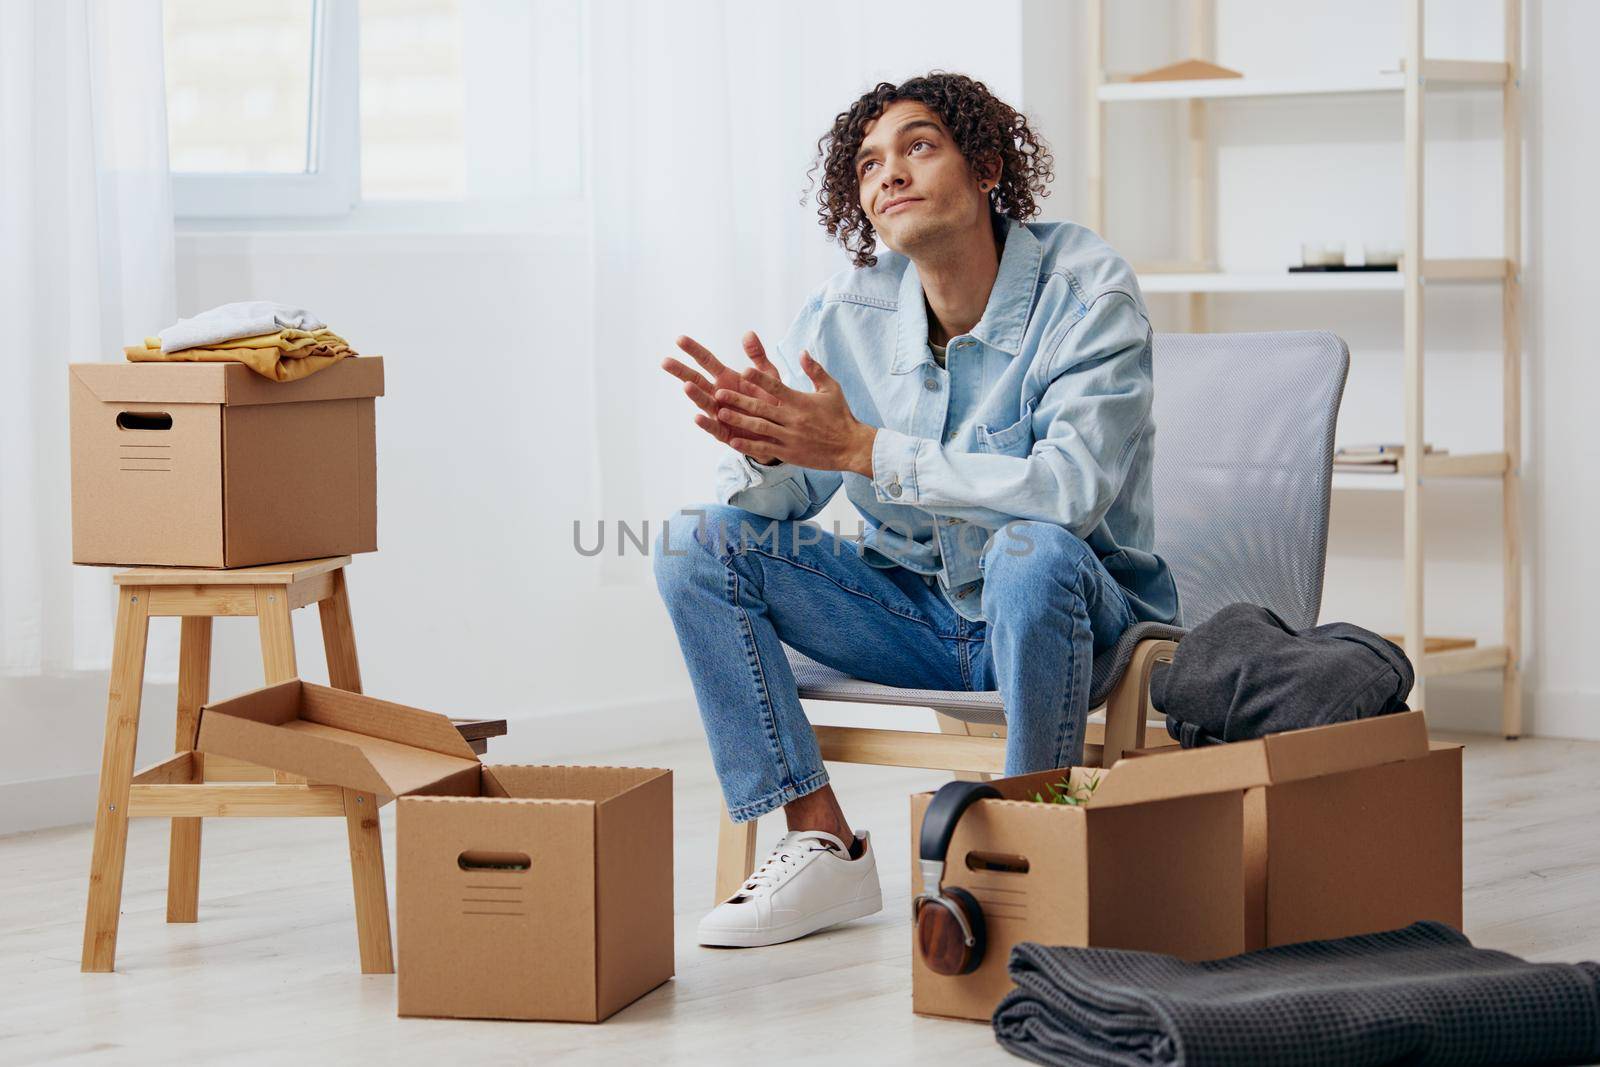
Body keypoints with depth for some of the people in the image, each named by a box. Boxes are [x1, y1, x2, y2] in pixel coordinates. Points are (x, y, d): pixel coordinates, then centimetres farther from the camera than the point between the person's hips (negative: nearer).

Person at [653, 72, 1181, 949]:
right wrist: (762, 444, -31)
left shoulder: (1085, 292, -17)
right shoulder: (849, 309, -3)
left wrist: (861, 448, -35)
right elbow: (777, 499, -5)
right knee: (698, 542, -9)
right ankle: (823, 846, -11)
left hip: (1073, 613, -5)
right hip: (918, 610, 5)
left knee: (1032, 549, -39)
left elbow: (1069, 490, -31)